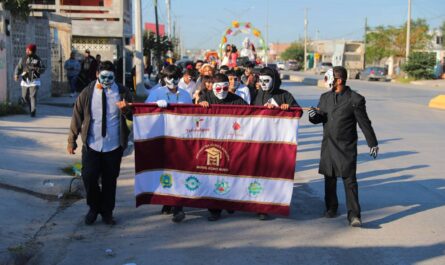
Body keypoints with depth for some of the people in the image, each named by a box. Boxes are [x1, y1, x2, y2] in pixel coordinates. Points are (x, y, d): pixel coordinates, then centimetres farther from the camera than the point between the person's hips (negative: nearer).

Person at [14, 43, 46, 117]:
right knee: (25, 97, 5)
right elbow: (18, 68, 2)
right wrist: (16, 75, -15)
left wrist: (35, 68, -19)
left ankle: (33, 112, -6)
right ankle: (31, 107, 30)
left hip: (34, 81, -3)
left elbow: (43, 69, -1)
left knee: (33, 96, -12)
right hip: (25, 81, 3)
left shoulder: (38, 59, 0)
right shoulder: (23, 59, 5)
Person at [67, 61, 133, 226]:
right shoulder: (87, 93, -1)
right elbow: (77, 116, 2)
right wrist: (72, 140, 0)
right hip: (91, 145, 0)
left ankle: (107, 212, 25)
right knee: (89, 177, -6)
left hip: (114, 146, 0)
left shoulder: (122, 92, 0)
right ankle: (94, 207, 20)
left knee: (110, 180, 8)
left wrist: (125, 109, -19)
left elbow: (132, 116, 5)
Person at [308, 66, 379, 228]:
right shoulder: (325, 97, 10)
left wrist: (372, 143, 1)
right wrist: (314, 115, -9)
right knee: (329, 178, 13)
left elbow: (364, 123, -3)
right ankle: (331, 208, 28)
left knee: (350, 180, -7)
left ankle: (354, 215, -5)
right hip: (328, 145, 5)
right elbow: (319, 118, 15)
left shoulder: (355, 99, -7)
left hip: (346, 147, -5)